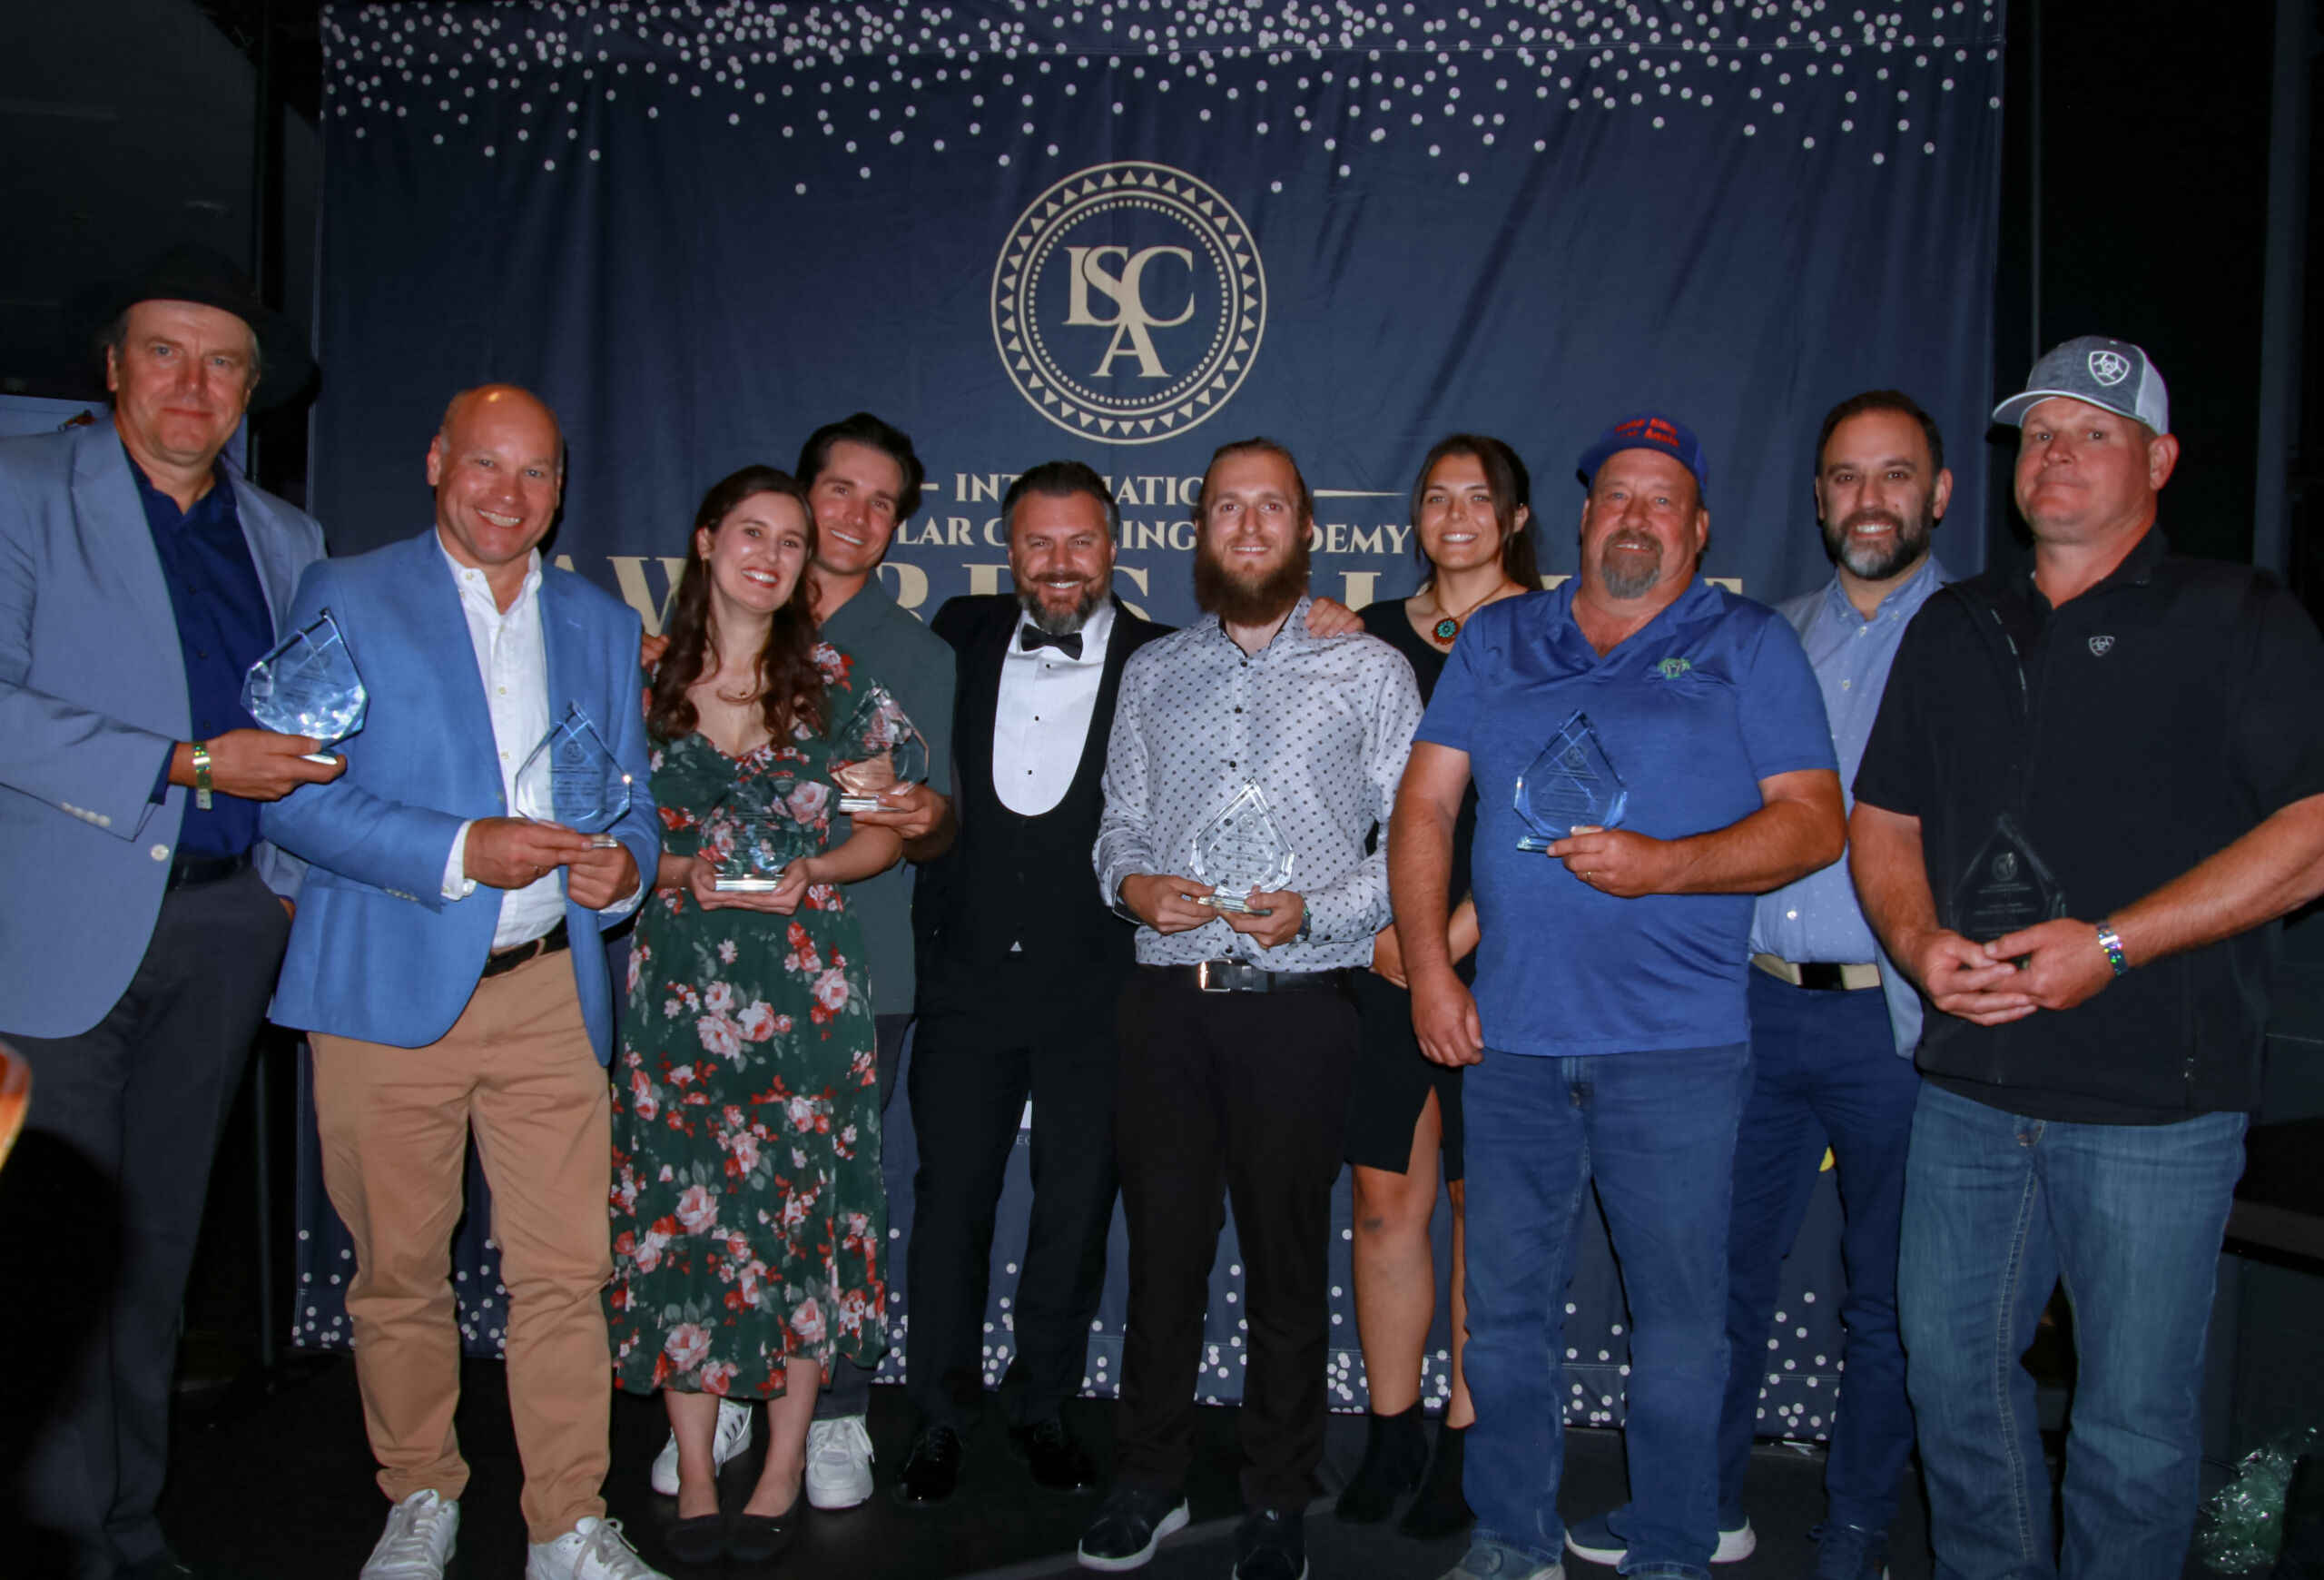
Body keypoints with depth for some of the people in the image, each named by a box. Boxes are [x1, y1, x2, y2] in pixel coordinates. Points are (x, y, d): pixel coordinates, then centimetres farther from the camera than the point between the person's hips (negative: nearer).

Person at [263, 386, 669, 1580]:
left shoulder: (602, 625, 16)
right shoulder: (345, 597, 4)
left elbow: (631, 800, 18)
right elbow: (291, 797, -5)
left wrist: (621, 866, -6)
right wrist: (462, 852, -16)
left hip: (549, 990, 2)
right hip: (386, 990, -2)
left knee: (564, 1272, 0)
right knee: (399, 1271, 8)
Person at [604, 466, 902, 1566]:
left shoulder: (832, 680, 4)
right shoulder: (649, 680, 5)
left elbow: (884, 833, 7)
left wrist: (811, 873, -10)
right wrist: (682, 872, -9)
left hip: (802, 974, 0)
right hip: (678, 977, 1)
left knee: (803, 1212, 2)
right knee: (681, 1213, 2)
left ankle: (782, 1473, 17)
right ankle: (694, 1477, 16)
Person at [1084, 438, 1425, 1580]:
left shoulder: (1369, 671, 4)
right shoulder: (1151, 673, 15)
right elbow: (1119, 820, 17)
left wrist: (1317, 910, -15)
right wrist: (1130, 879, -4)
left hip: (1297, 1003, -2)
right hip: (1167, 1001, 3)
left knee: (1286, 1260, 6)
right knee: (1161, 1244, 9)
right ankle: (1150, 1480, 26)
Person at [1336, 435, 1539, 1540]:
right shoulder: (1377, 635, 13)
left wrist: (1460, 928, -12)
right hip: (1386, 953, 4)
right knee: (1385, 1200, 6)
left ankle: (1466, 1440, 17)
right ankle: (1391, 1428, 20)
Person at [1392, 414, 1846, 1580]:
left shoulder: (1750, 645, 5)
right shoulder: (1497, 641, 13)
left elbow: (1813, 822, -3)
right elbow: (1425, 803, 10)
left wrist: (1662, 865, -17)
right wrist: (1429, 968, 1)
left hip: (1676, 1045, -2)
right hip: (1508, 1039, 3)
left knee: (1679, 1315, 4)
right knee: (1503, 1303, 11)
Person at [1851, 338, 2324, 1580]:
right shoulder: (1954, 629, 14)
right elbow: (1882, 816, 15)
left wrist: (2109, 945, -18)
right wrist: (1919, 942, -5)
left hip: (2157, 1097, -4)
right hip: (1969, 1083, 5)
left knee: (2134, 1413, 5)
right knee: (1950, 1362, 13)